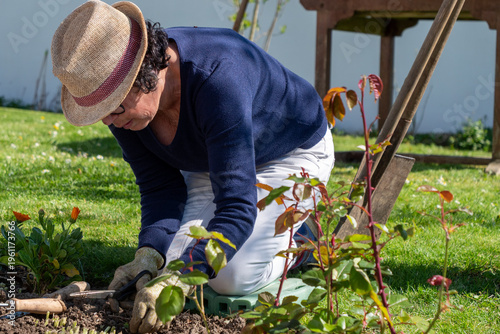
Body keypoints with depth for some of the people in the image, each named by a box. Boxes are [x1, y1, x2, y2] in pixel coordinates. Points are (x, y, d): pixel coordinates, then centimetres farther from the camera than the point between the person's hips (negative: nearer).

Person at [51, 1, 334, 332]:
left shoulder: (218, 79, -43)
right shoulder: (121, 102, -22)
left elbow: (237, 207, -44)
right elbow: (160, 186, -12)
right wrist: (149, 256, -31)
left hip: (294, 152, -6)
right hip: (209, 164, 6)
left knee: (233, 277, -21)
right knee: (171, 263, -10)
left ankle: (297, 242, 9)